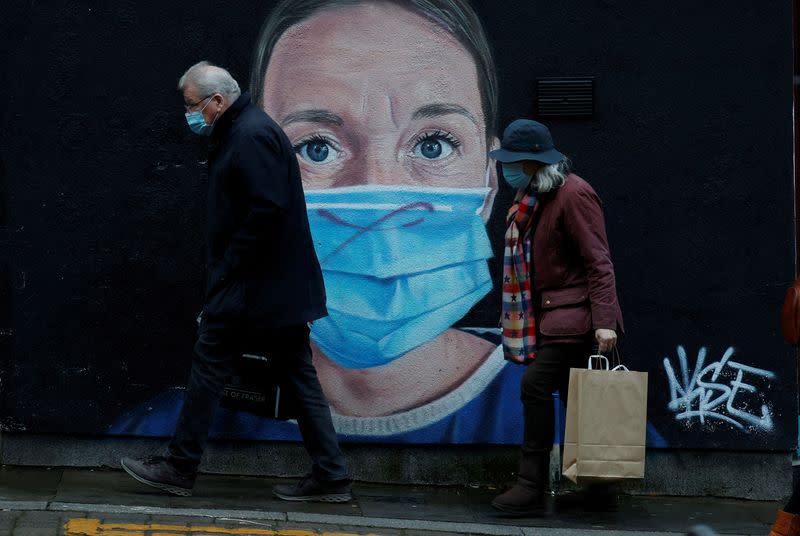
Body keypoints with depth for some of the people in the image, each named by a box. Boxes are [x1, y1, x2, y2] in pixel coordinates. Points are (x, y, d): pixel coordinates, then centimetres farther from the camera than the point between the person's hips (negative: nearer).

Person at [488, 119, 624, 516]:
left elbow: (598, 261, -18)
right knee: (572, 395, 11)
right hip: (553, 313, 9)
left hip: (573, 313, -9)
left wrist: (604, 321, -24)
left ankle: (532, 488, -12)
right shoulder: (531, 198, 13)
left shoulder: (573, 194, -15)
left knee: (537, 385, -15)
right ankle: (595, 486, 19)